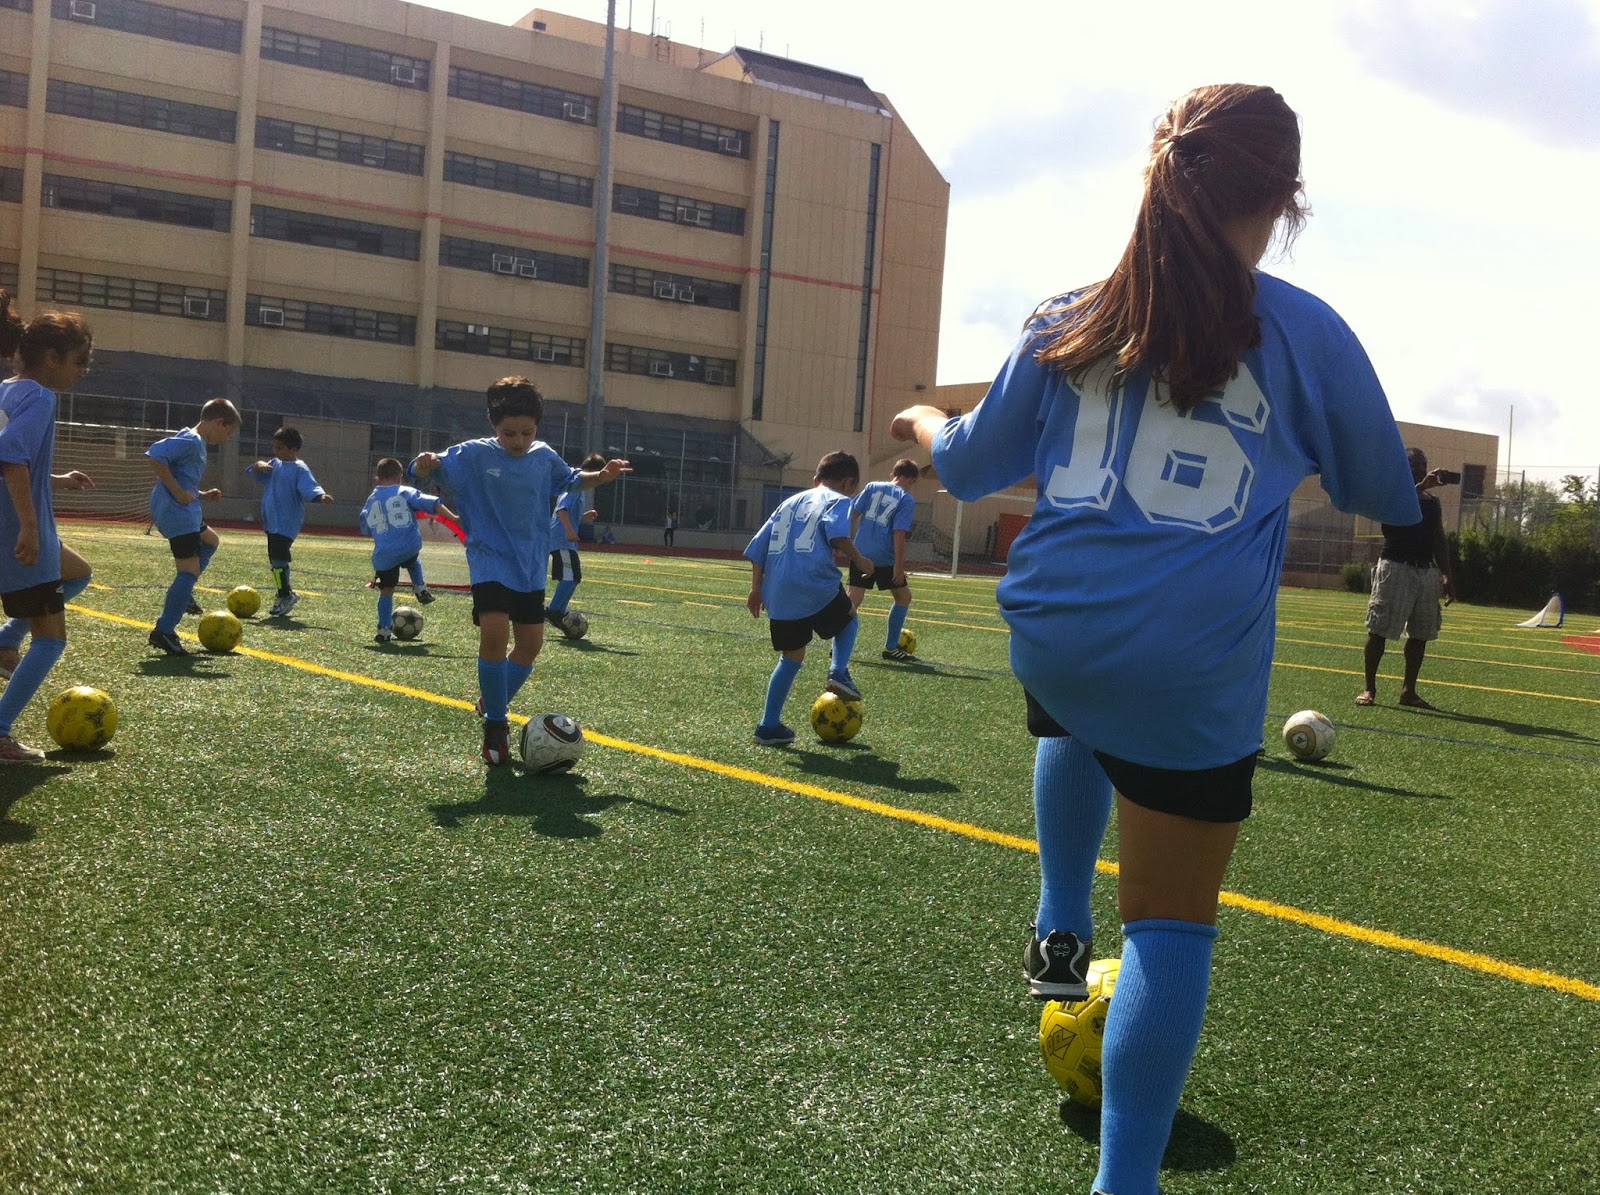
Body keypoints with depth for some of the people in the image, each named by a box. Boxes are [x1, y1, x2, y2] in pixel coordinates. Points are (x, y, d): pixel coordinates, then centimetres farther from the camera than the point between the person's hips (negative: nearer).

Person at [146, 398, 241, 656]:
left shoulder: (195, 442, 18)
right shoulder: (191, 441, -13)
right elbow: (155, 456, -27)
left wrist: (202, 496, 14)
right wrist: (178, 492, -24)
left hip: (183, 512, 11)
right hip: (176, 512, -11)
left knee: (210, 541, 32)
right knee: (190, 569, -12)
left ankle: (182, 594, 25)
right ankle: (163, 632, -12)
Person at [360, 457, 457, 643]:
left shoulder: (370, 501, 12)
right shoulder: (406, 492, 3)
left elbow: (365, 530, 22)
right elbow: (433, 503, -9)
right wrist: (452, 517, -11)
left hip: (384, 554, 1)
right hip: (409, 548, -1)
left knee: (386, 590, 11)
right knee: (413, 561, 36)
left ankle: (384, 630, 9)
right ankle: (420, 588, 17)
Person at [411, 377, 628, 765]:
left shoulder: (545, 458, 2)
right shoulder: (474, 455, -10)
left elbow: (570, 479, 22)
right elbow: (426, 471, -12)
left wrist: (601, 476, 4)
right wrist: (426, 464, -36)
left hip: (531, 568, 5)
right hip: (491, 562, -5)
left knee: (530, 644, 6)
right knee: (495, 633, -22)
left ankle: (493, 701, 33)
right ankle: (495, 724, -5)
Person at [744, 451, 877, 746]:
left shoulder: (789, 501, 25)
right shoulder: (838, 501, 6)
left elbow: (758, 547, 20)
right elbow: (836, 533, -17)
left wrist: (756, 588, 22)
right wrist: (857, 559, -4)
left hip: (778, 594, 6)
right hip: (816, 588, -5)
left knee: (791, 656, 18)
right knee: (848, 618, 26)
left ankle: (769, 726, 14)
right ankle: (839, 672, 4)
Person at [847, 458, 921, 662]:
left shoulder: (872, 486, 9)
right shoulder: (907, 500, -3)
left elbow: (853, 513, 5)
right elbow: (899, 533, -12)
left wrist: (850, 542, 16)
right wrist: (899, 565, -11)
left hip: (861, 554, 4)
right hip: (885, 558, -4)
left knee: (853, 599, 4)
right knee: (903, 597, 15)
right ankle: (891, 647, 17)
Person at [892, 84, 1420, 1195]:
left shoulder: (1071, 319, 6)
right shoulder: (1307, 333, 0)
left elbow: (969, 465, 16)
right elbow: (1385, 497, 15)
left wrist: (921, 419, 37)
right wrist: (1300, 450, 36)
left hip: (1054, 632, 4)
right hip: (1196, 677, -3)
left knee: (1075, 723, 41)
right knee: (1172, 924, 7)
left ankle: (1061, 926, 36)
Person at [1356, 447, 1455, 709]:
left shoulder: (1432, 502, 18)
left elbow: (1440, 541, 20)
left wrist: (1446, 576, 13)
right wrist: (1422, 486, -34)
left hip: (1427, 570, 6)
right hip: (1396, 567, -6)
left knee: (1420, 634, 6)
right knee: (1379, 629, -6)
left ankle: (1408, 691, 13)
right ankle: (1369, 688, -1)